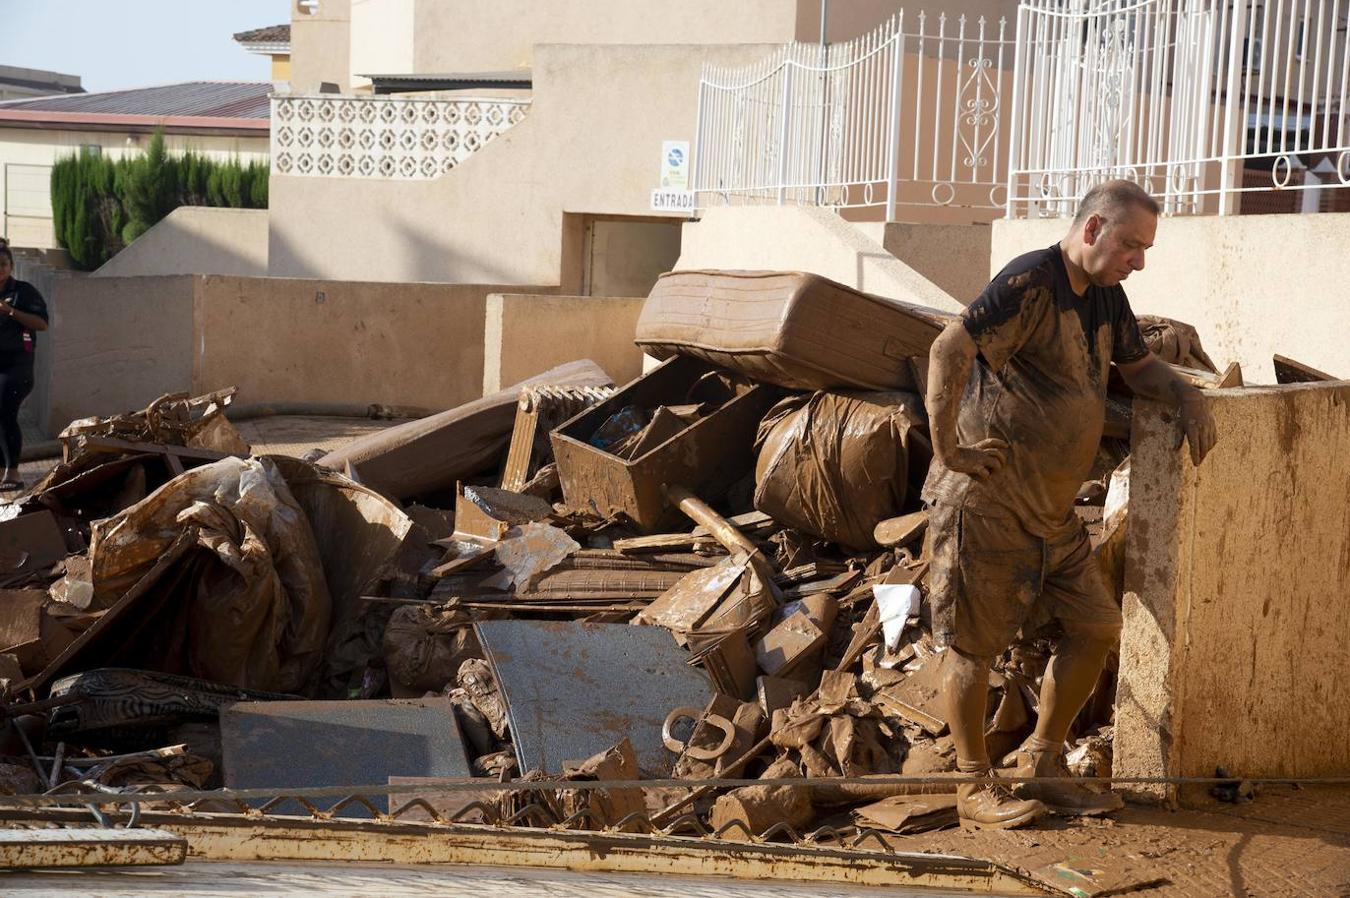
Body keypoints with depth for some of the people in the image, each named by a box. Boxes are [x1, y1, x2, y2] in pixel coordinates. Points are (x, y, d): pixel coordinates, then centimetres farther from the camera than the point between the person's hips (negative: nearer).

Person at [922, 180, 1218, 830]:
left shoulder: (1105, 296, 11)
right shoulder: (1030, 282, -17)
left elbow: (1138, 364, 26)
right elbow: (950, 349, -26)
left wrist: (1187, 397, 5)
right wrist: (946, 447, -23)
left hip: (1051, 508, 9)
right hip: (986, 501, -9)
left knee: (1096, 627, 9)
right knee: (974, 642, 0)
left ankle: (1040, 765, 22)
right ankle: (976, 789, 11)